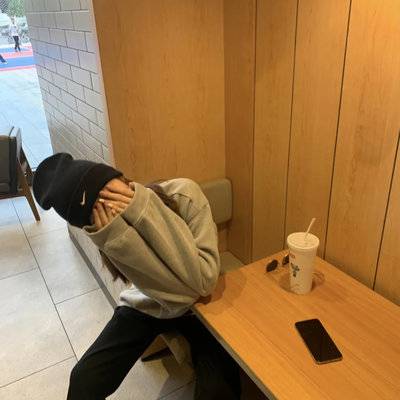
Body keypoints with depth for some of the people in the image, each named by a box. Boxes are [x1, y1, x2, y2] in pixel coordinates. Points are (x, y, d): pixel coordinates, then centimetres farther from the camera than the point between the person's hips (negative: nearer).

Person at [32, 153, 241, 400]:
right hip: (148, 305, 2)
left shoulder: (184, 194, -28)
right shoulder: (108, 232, -23)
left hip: (198, 306, -1)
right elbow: (181, 292, -30)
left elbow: (204, 282, -34)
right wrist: (113, 234, -43)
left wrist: (144, 212, -39)